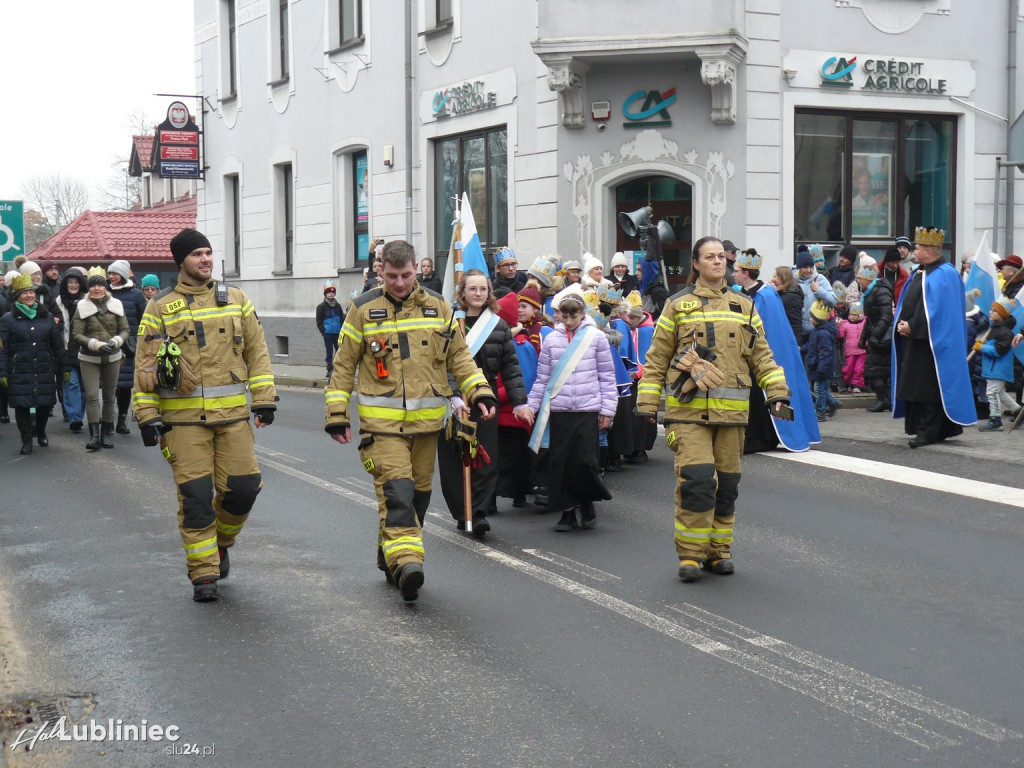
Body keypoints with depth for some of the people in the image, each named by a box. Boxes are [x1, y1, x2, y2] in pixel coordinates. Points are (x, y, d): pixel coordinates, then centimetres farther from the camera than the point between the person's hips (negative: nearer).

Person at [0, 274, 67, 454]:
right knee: (22, 405, -3)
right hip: (20, 372, -2)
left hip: (44, 371, 3)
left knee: (46, 404, 6)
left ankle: (40, 432, 32)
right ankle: (26, 440, 9)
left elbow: (57, 344, 12)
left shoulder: (47, 317, 10)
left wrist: (63, 368, 11)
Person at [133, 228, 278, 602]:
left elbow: (257, 351, 11)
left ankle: (221, 542, 29)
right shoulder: (160, 308, 4)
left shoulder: (235, 300, 10)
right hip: (183, 417, -2)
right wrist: (147, 415, -3)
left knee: (243, 485, -1)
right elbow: (146, 365, 4)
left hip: (232, 413, 2)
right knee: (195, 494, -3)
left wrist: (264, 399, 3)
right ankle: (203, 574, 7)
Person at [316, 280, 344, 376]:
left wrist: (341, 329, 6)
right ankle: (330, 369, 10)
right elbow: (319, 321, -3)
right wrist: (323, 331, -9)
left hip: (337, 333, 4)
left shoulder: (338, 306, 9)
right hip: (328, 334, -3)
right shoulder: (321, 306, -3)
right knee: (329, 352, 2)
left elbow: (341, 319, 16)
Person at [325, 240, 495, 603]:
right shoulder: (364, 310, 1)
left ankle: (392, 556, 26)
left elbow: (459, 356, 15)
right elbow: (344, 365, 6)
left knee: (419, 492, 11)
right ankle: (405, 561, -24)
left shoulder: (438, 308, 9)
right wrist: (337, 412, 2)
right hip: (381, 421, -4)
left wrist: (479, 390, 1)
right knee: (396, 491, -17)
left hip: (426, 421, 4)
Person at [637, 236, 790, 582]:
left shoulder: (744, 307, 14)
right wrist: (647, 404, 2)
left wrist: (777, 393, 4)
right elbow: (657, 359, 7)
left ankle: (719, 550, 21)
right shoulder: (678, 306, 6)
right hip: (688, 409, -3)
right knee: (696, 479, -14)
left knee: (727, 483, 7)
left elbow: (761, 356, 16)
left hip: (731, 410, 3)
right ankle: (690, 553, -2)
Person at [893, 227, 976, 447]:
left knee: (929, 387, -7)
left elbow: (937, 311, -18)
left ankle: (928, 432, -4)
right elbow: (906, 303, 18)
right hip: (913, 338, 9)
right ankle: (924, 429, 15)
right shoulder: (919, 273, 16)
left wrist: (912, 326, -18)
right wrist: (902, 323, 0)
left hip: (931, 342, -9)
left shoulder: (945, 274, -11)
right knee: (915, 386, 9)